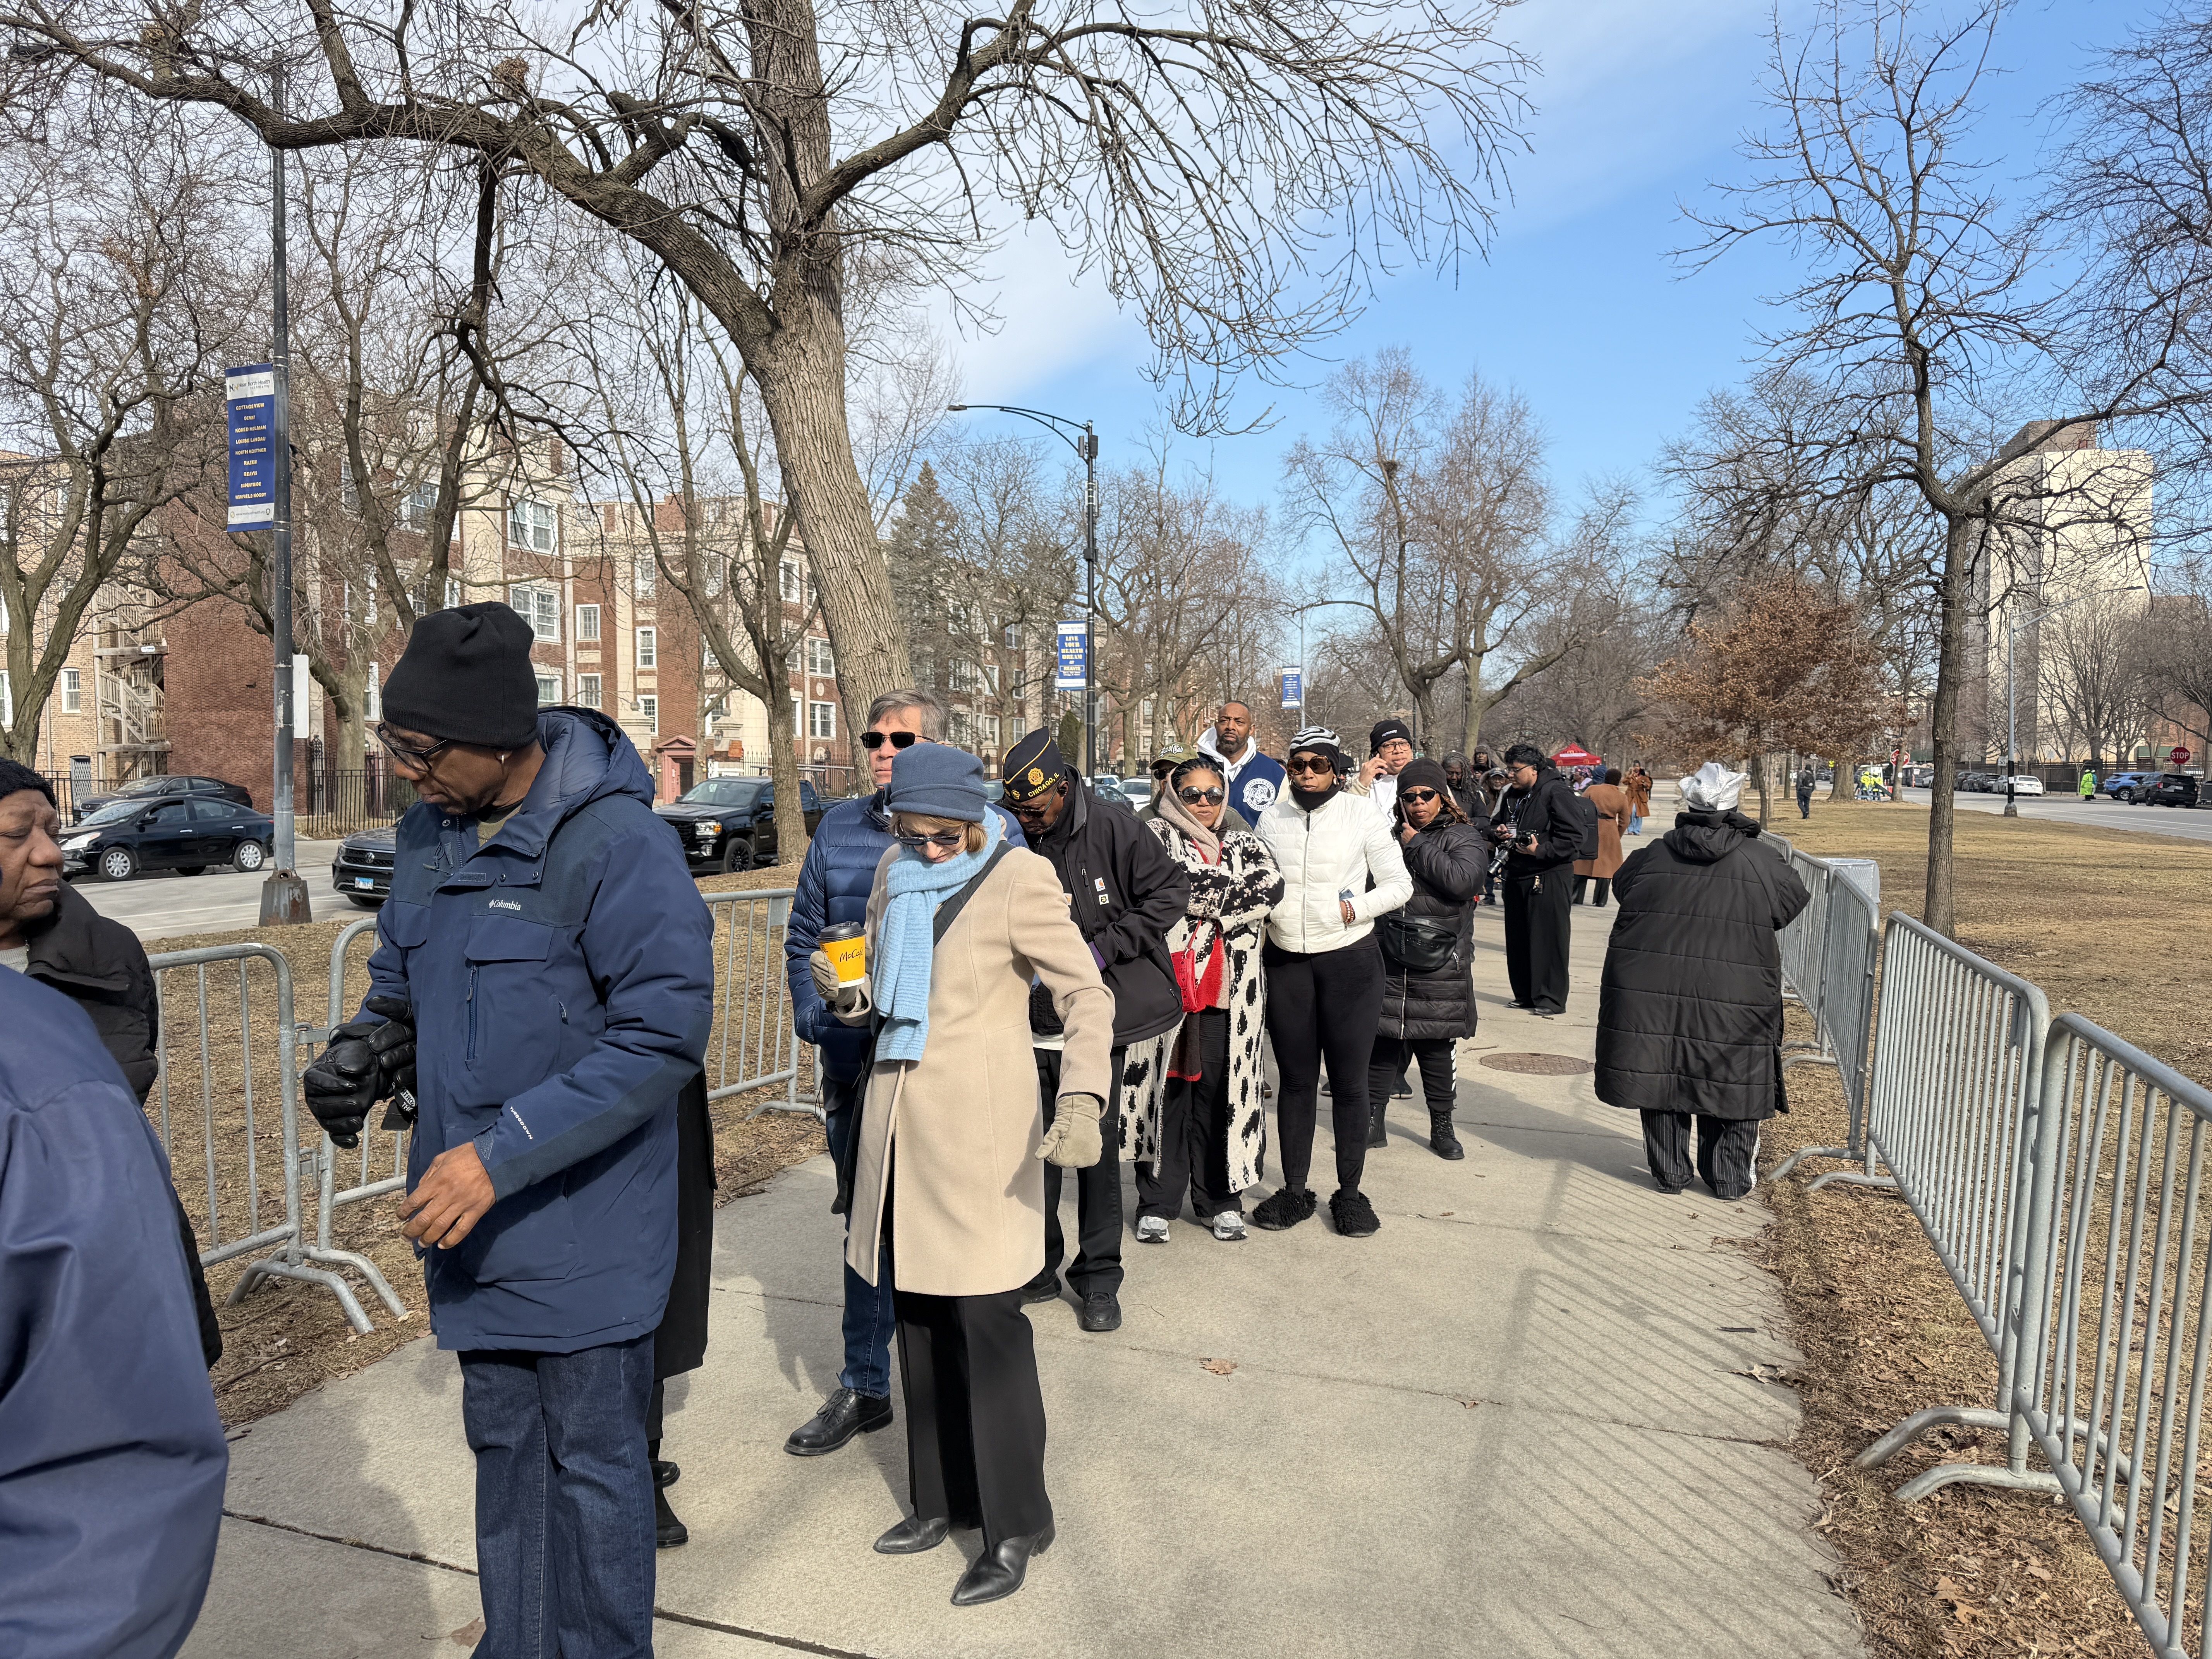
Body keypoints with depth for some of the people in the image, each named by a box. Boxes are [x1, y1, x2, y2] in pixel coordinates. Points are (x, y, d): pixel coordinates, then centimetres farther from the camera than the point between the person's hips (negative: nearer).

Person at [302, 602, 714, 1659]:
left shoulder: (615, 844, -22)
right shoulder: (427, 830, 4)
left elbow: (665, 1032, -25)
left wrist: (503, 1155, -26)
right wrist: (363, 1047, -2)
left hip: (583, 1226, -7)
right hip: (472, 1215, 7)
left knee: (592, 1455, 10)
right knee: (502, 1441, 22)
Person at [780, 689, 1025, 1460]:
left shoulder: (991, 829, -3)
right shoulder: (839, 827, 8)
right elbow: (803, 938, 14)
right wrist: (816, 1020, 3)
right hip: (857, 1067, 4)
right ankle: (864, 1388, 30)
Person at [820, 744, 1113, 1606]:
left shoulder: (1019, 880, -10)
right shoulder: (895, 876, 9)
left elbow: (1086, 994, -12)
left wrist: (1082, 1098, -28)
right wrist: (844, 992, -4)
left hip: (979, 1125, -6)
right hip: (901, 1117, 6)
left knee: (985, 1317, -4)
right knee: (919, 1313, 12)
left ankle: (1015, 1526, 12)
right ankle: (941, 1498, 28)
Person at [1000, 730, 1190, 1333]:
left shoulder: (1115, 832, -9)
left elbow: (1170, 892, -7)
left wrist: (1105, 947, -14)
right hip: (1034, 1023, 2)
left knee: (1098, 1145, 6)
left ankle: (1099, 1277, 22)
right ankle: (1037, 1266, 27)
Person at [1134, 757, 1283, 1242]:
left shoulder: (1244, 844, 15)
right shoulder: (1155, 837, 7)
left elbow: (1271, 885, -5)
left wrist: (1200, 900, -10)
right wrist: (1232, 897, -10)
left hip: (1228, 989, 3)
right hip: (1166, 980, -2)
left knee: (1220, 1091, 6)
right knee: (1168, 1088, 1)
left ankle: (1220, 1200, 18)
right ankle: (1157, 1202, 12)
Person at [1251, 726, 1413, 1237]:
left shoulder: (1362, 815, -3)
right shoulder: (1271, 819, 6)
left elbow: (1399, 883, -1)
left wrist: (1356, 907, -15)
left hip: (1349, 961, -3)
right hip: (1286, 962, 3)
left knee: (1349, 1082, 4)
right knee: (1295, 1080, 10)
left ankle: (1350, 1193, 17)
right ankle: (1294, 1190, 21)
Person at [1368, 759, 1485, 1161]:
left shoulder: (1464, 838, 1)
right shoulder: (1390, 838, 11)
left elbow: (1464, 881, -18)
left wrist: (1417, 846, -11)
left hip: (1440, 965, -2)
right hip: (1388, 961, 2)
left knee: (1438, 1049, 7)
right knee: (1382, 1043, 5)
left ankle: (1442, 1128, 22)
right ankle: (1373, 1121, 16)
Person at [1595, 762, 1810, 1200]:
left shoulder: (1653, 855, -1)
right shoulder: (1761, 860, -5)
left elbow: (1619, 884, 18)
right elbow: (1792, 905, 9)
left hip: (1649, 995, 1)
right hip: (1732, 1002, -1)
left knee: (1660, 1080, 12)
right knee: (1732, 1084, 12)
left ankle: (1669, 1173, 20)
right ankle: (1730, 1178, 21)